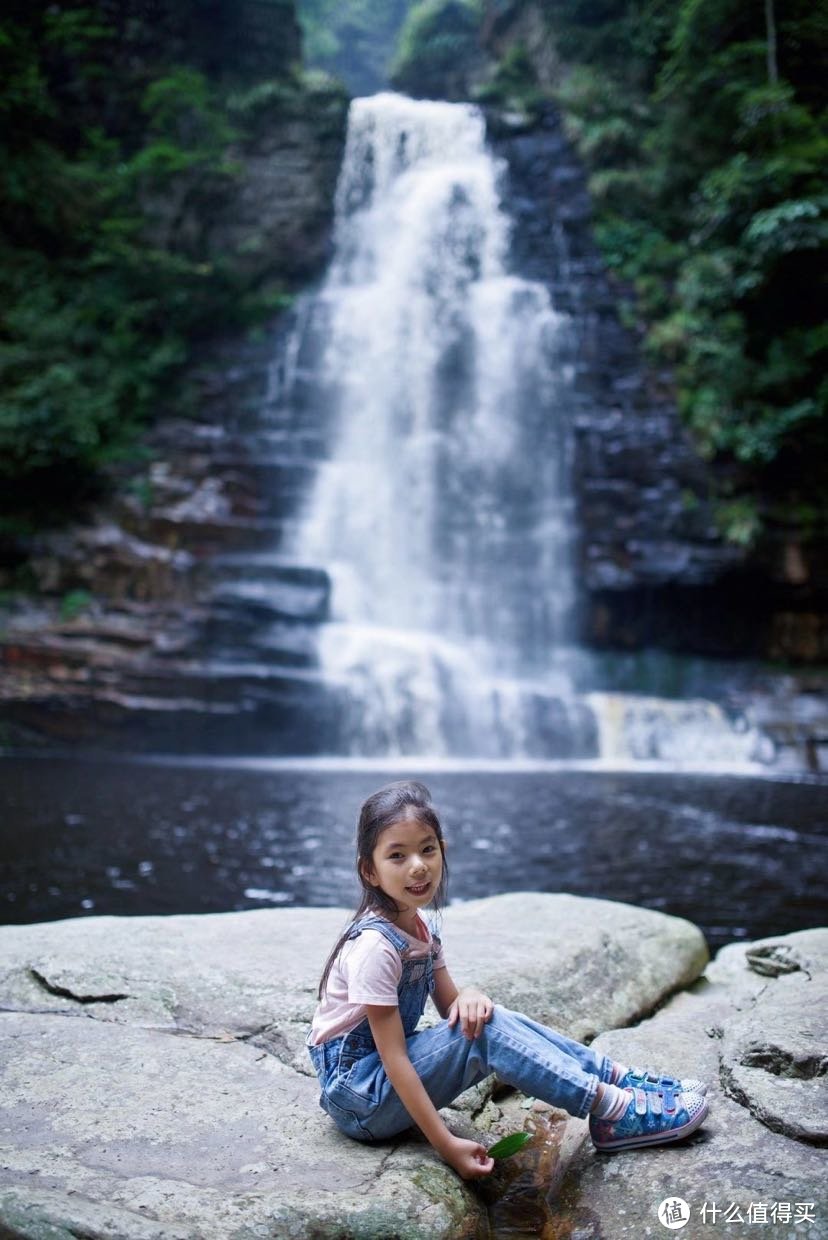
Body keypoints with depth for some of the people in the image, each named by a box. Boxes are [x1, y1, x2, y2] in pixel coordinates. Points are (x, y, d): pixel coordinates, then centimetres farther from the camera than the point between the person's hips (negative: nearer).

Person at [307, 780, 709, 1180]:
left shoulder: (417, 925, 3)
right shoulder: (374, 946, -24)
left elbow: (449, 1007, 6)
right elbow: (391, 1056, -25)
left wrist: (469, 996, -18)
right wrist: (446, 1144, -25)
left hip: (388, 1075, 8)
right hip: (357, 1097, -8)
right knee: (487, 1030, -22)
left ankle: (622, 1078, 0)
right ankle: (617, 1111, -16)